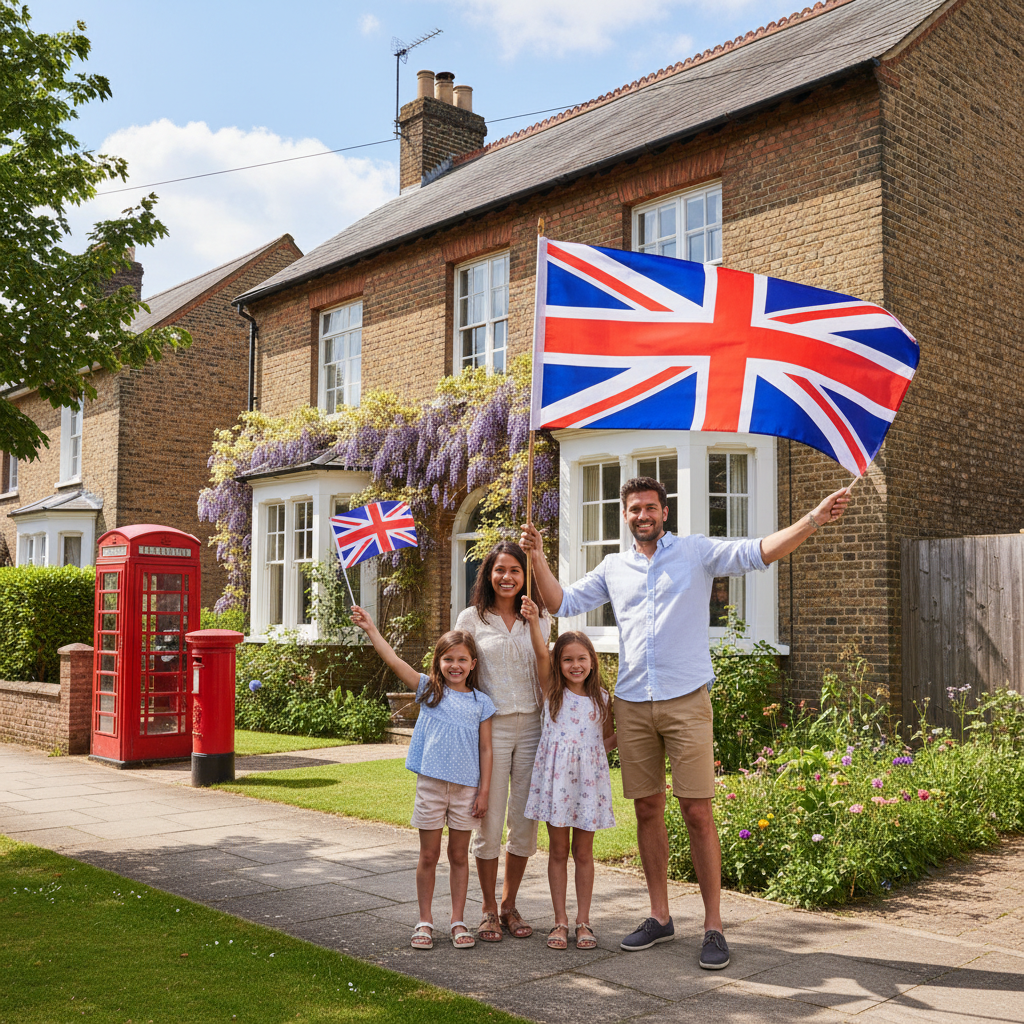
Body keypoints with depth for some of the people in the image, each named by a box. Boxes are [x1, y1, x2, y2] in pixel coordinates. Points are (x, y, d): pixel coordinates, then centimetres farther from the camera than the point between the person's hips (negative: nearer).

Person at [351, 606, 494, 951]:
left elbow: (485, 749, 3)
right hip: (430, 782, 0)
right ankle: (425, 921, 20)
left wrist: (484, 791, -1)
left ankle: (457, 921, 21)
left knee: (459, 855, 10)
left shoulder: (481, 702, 2)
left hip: (466, 786, 1)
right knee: (428, 855, 8)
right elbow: (394, 660, -8)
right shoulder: (429, 690, 1)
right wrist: (371, 630, -15)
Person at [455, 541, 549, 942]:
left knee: (525, 822, 5)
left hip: (531, 725, 3)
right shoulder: (471, 619, 2)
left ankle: (509, 904, 23)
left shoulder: (539, 619, 9)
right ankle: (489, 909, 17)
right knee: (489, 823, 1)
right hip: (490, 726, -2)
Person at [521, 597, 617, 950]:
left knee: (583, 852, 8)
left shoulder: (601, 697, 6)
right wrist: (533, 621, -29)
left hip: (588, 777, 1)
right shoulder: (552, 690, 1)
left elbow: (609, 736, 18)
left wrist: (599, 750, -4)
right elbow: (542, 653, -15)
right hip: (556, 776, -1)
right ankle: (560, 920, 15)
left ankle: (583, 921, 16)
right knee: (558, 851, 6)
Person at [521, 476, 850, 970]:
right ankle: (659, 916, 22)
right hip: (632, 703, 4)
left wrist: (814, 519, -19)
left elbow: (760, 551, -6)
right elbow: (563, 602, 15)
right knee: (647, 809, 10)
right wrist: (537, 558, 2)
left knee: (697, 812, -5)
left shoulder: (697, 552, 4)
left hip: (685, 700, -4)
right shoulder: (614, 568, 14)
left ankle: (713, 925, 5)